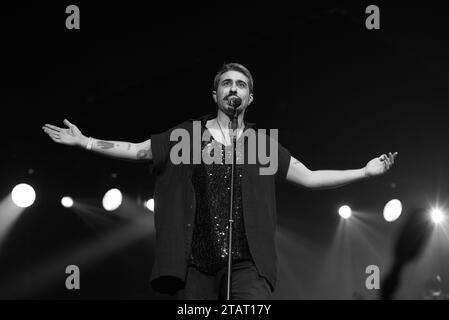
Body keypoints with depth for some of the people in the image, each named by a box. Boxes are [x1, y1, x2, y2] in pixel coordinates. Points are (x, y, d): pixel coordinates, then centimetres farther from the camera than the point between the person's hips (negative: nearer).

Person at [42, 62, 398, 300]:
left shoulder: (263, 143, 12)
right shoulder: (187, 134, 11)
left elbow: (309, 177, 12)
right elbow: (136, 150, 14)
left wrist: (365, 171, 7)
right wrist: (84, 141, 8)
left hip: (246, 263, 0)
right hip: (195, 263, 1)